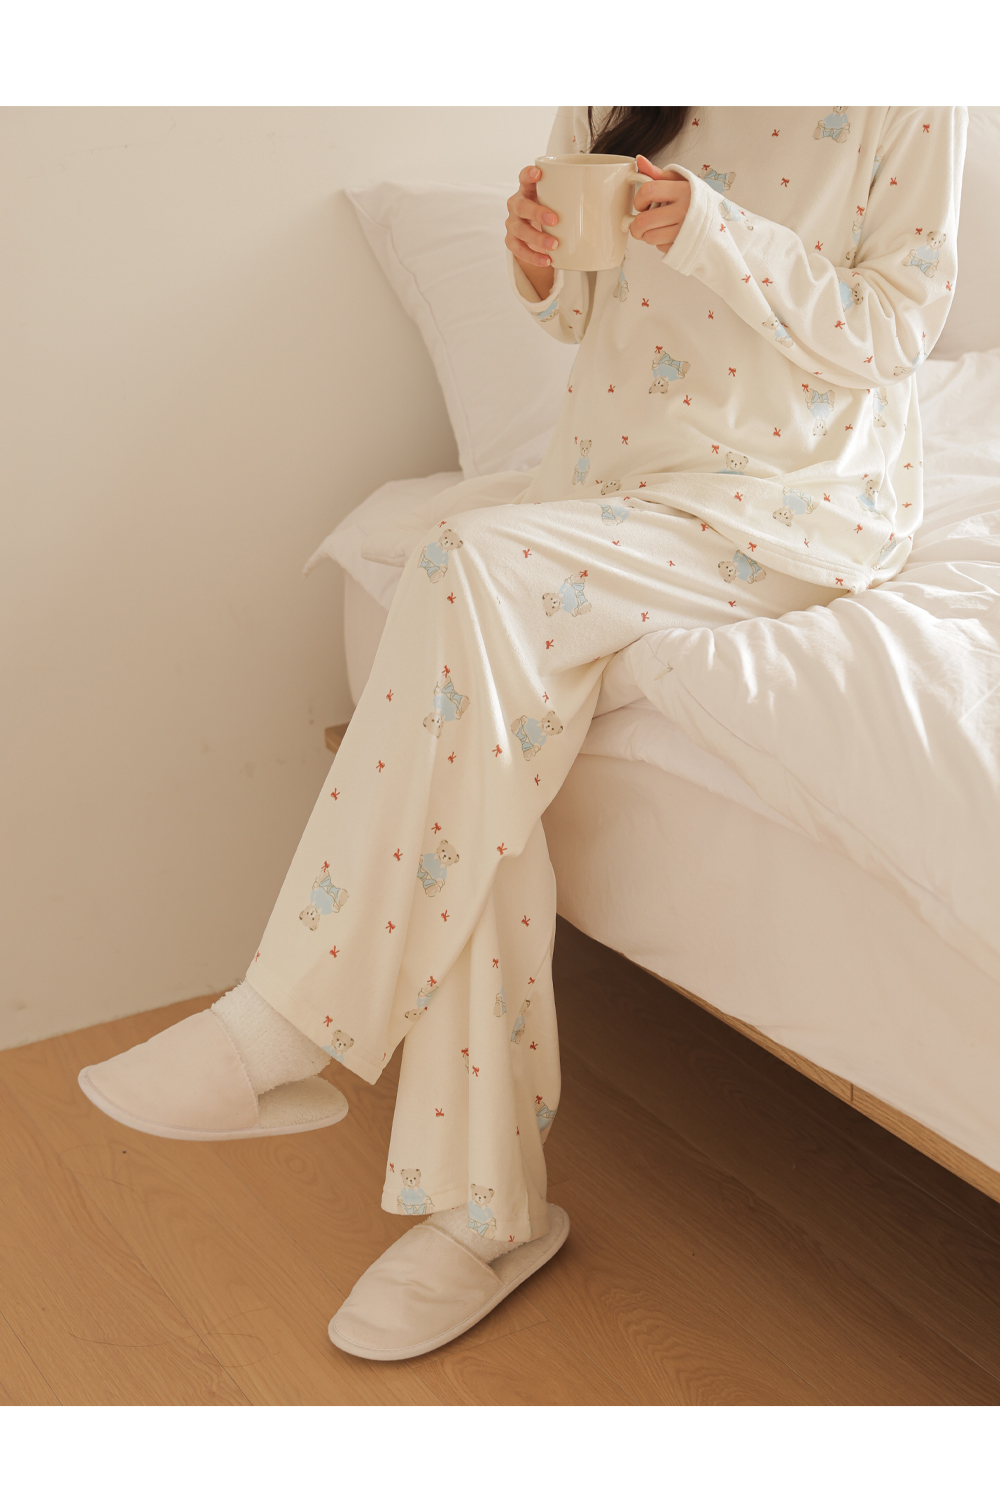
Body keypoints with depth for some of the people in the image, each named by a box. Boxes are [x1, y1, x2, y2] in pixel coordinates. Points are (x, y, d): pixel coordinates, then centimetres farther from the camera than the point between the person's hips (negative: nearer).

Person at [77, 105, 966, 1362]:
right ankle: (493, 1207, -16)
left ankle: (291, 1030, -26)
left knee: (473, 564, -33)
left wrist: (711, 235, -22)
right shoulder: (604, 101, 11)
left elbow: (896, 327, -8)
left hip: (801, 499, -5)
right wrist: (543, 270, -8)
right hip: (614, 479, 5)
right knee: (476, 747, -25)